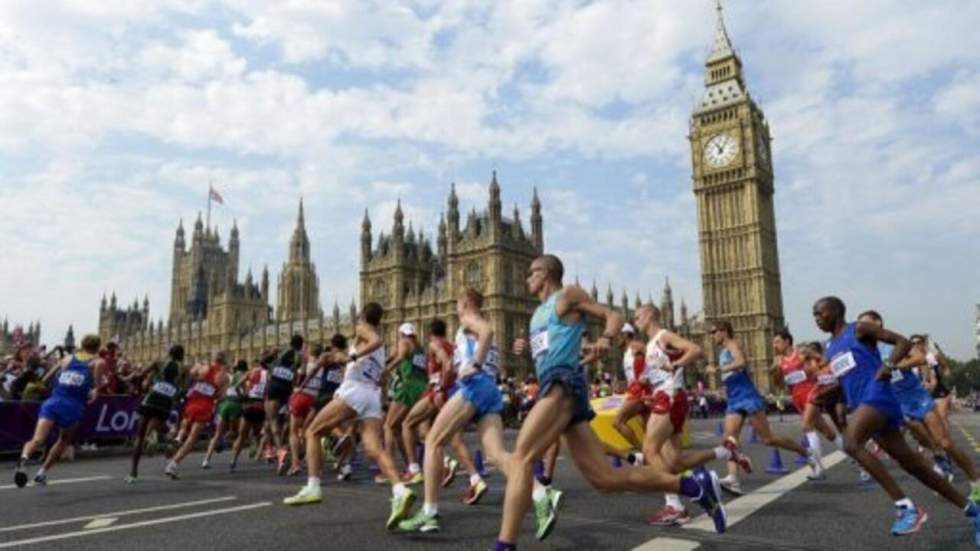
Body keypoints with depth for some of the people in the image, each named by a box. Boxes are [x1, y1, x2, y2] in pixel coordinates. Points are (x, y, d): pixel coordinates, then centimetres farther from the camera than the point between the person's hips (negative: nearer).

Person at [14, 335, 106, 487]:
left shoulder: (68, 359, 20)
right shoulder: (97, 361, 9)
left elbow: (45, 379, 19)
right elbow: (100, 363, -16)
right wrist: (96, 389, -10)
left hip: (53, 401, 2)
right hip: (73, 406, -2)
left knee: (37, 439, -13)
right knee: (63, 441, 23)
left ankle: (24, 457, -43)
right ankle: (42, 472, 22)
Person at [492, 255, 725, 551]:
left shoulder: (568, 295, 6)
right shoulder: (539, 313, 29)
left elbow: (613, 315, 2)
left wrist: (606, 338, -19)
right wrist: (526, 348, 15)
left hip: (563, 384, -9)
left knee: (521, 458, -21)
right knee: (605, 478, 2)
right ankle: (695, 484, 9)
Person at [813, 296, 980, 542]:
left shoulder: (859, 329, 0)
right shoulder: (829, 348, 20)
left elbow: (903, 342, -4)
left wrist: (889, 366, -19)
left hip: (877, 395, -8)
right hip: (861, 404, 8)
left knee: (851, 444, -29)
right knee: (911, 463, 9)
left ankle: (906, 507, -23)